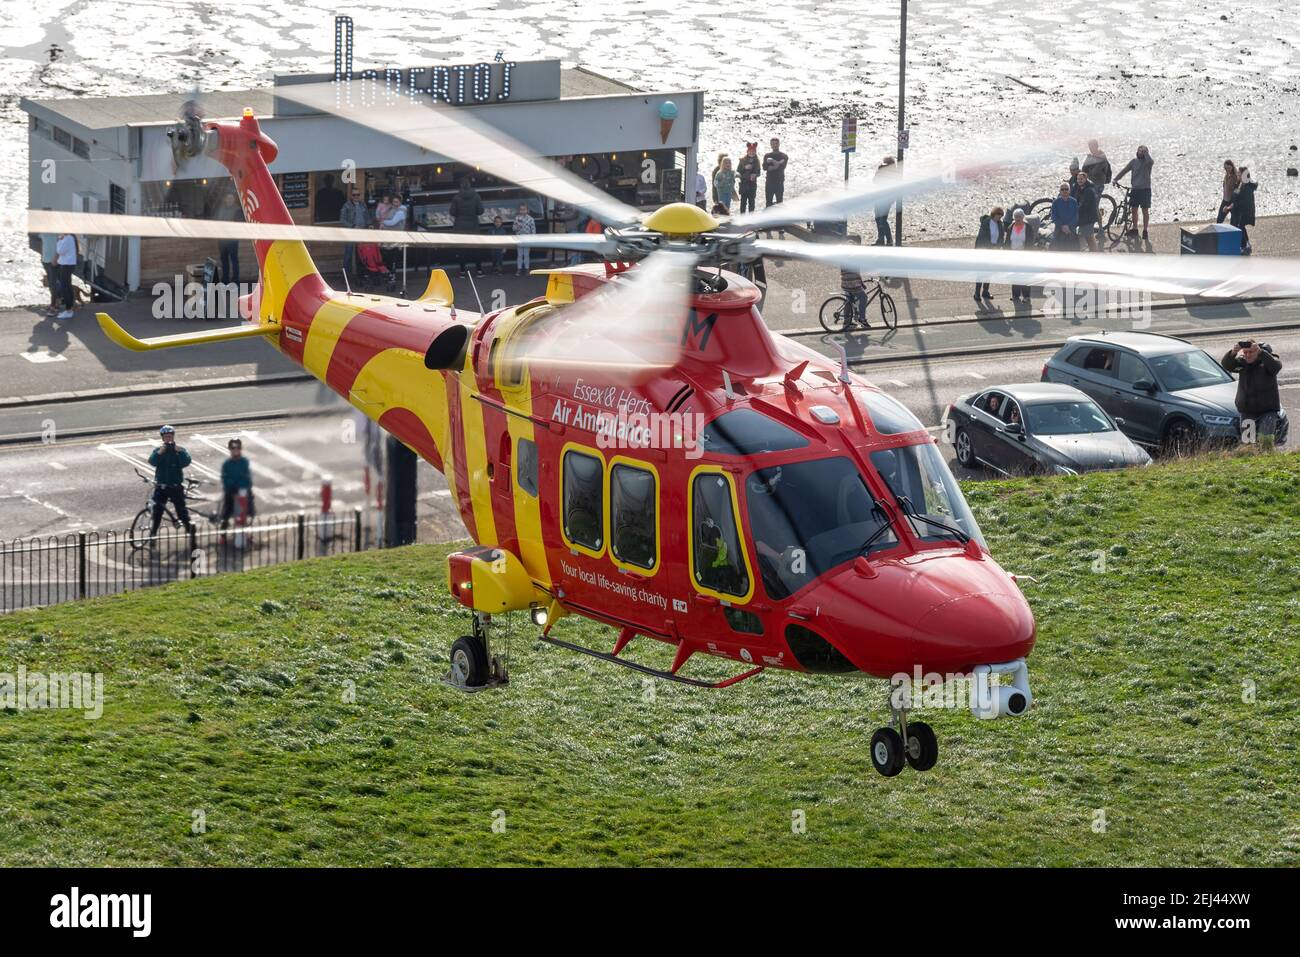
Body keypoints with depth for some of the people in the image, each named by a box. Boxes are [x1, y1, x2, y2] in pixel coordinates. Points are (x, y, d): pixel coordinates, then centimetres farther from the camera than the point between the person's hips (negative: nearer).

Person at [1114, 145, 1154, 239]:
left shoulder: (1147, 161, -6)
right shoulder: (1134, 161, 6)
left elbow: (1151, 162, -32)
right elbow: (1124, 170, 6)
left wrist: (1145, 152, -22)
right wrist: (1116, 179, -1)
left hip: (1145, 189, -4)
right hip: (1135, 189, 4)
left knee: (1145, 211, 1)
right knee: (1134, 210, 9)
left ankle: (1145, 230, 10)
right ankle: (1134, 229, 22)